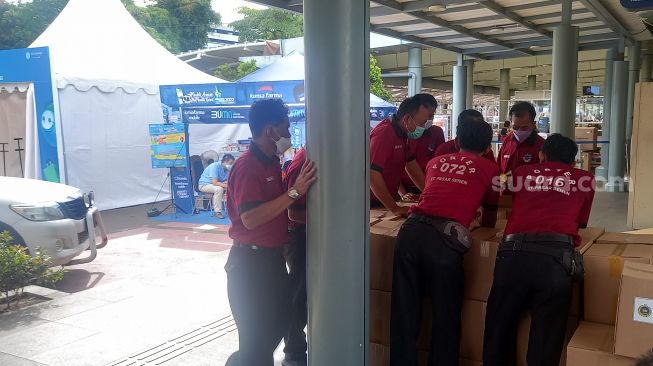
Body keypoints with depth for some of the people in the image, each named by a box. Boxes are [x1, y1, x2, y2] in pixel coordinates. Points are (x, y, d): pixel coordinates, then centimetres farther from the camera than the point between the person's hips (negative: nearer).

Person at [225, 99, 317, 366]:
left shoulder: (272, 163, 10)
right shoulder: (247, 167, -19)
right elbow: (250, 218, -28)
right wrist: (294, 192, -28)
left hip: (273, 257, 9)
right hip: (251, 261, -9)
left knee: (279, 322, 21)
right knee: (256, 336, 2)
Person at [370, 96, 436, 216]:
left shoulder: (405, 134, 3)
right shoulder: (384, 134, -25)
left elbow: (411, 165, 13)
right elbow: (372, 174, -31)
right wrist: (395, 209, -28)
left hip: (386, 201, 8)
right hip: (372, 202, -8)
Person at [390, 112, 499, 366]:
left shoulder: (436, 161, 27)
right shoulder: (490, 169, 18)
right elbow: (490, 219, 29)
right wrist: (484, 224, 52)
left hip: (411, 230, 4)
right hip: (445, 238, -3)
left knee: (404, 310, 11)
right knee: (445, 314, 12)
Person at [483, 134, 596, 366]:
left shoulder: (522, 173, 24)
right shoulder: (585, 179, 20)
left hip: (514, 253, 1)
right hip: (555, 257, -1)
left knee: (498, 332, 16)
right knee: (545, 343, 8)